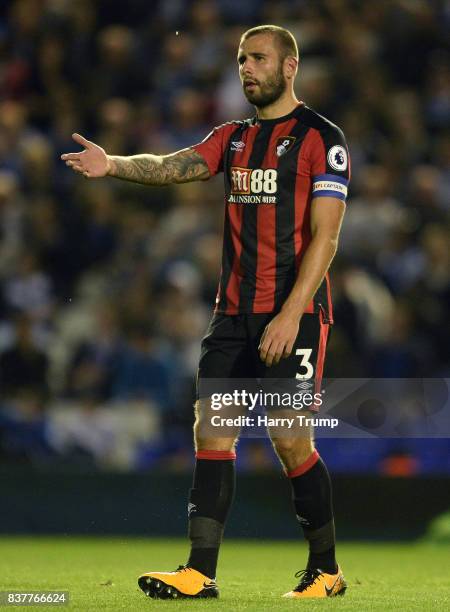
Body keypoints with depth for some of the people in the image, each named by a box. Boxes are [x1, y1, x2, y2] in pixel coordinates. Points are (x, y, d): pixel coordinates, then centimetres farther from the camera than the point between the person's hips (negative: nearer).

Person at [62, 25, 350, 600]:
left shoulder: (321, 138, -5)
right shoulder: (232, 137, 15)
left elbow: (324, 236, -11)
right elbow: (175, 166, -2)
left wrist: (291, 314, -19)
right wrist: (114, 164, -22)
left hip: (294, 313, -6)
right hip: (234, 311, 6)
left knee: (291, 441, -5)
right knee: (212, 430, -1)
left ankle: (326, 570, 10)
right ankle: (200, 571, -1)